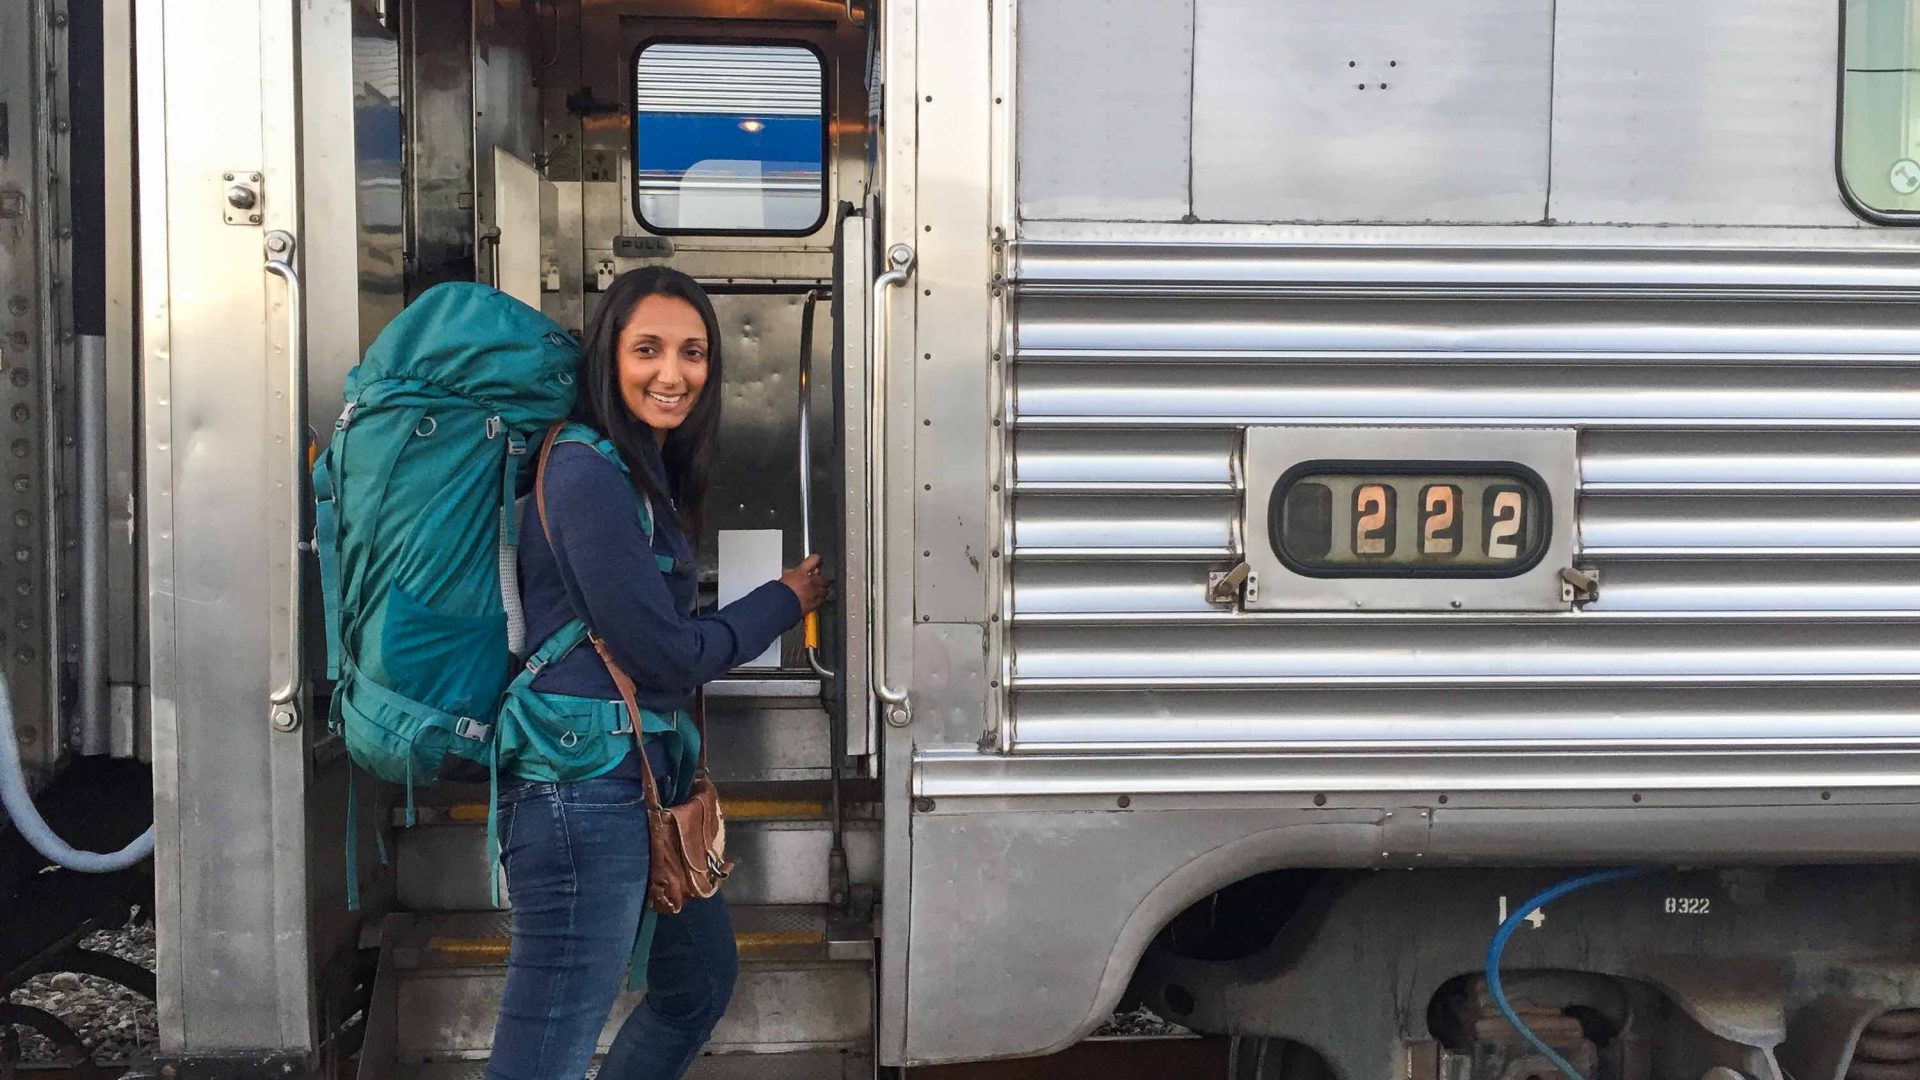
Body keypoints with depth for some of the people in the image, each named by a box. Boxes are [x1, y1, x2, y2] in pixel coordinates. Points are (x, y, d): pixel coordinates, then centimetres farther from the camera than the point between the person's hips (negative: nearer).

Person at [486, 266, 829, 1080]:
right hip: (584, 793, -10)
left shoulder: (646, 471, 14)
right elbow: (665, 652, -14)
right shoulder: (589, 476, -16)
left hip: (642, 780, 10)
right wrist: (785, 601, -2)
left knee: (701, 985, 25)